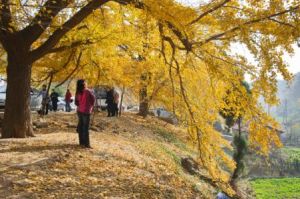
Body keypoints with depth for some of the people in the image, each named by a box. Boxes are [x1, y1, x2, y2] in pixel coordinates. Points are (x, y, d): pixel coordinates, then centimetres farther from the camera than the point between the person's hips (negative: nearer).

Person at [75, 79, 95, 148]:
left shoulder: (78, 92, 3)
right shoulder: (87, 91, -13)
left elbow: (76, 102, 6)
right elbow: (93, 98, -11)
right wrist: (91, 106, 4)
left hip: (79, 111, 6)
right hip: (86, 111, -6)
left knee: (80, 127, 11)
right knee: (85, 128, -4)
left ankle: (81, 142, 18)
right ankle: (86, 144, -3)